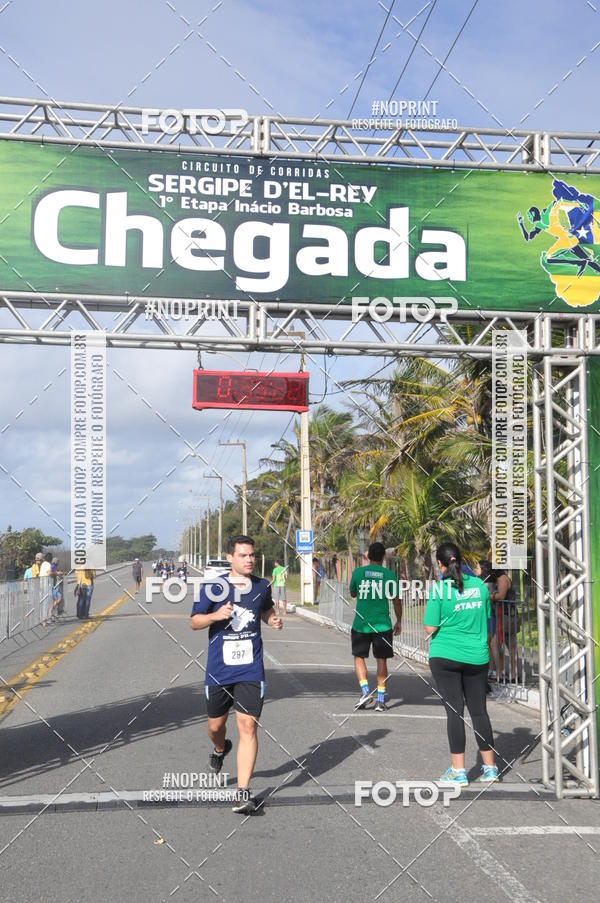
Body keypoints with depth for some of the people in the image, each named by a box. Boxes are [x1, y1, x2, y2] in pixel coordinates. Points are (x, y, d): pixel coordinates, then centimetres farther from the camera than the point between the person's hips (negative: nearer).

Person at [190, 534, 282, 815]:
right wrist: (216, 615, -20)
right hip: (219, 670, 0)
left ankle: (243, 792, -8)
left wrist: (274, 620, 1)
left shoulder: (262, 586, 3)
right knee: (215, 725, 14)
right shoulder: (212, 587, -6)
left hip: (251, 669, 0)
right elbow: (194, 622, -1)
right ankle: (220, 749, 52)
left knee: (247, 725, -11)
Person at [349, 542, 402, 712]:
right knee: (381, 660, 8)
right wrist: (399, 621, 13)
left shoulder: (358, 572, -1)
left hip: (361, 623, 0)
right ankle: (381, 700, 8)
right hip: (382, 624, 0)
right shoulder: (389, 575, -2)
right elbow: (396, 600, 2)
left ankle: (365, 691, -4)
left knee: (359, 657, 14)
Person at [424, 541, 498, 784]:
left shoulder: (439, 589, -12)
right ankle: (490, 767, 18)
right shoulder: (479, 585, 2)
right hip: (477, 657, 4)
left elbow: (430, 628, -11)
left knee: (454, 711, 2)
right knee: (479, 710, 13)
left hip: (445, 656, -4)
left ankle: (458, 771, 5)